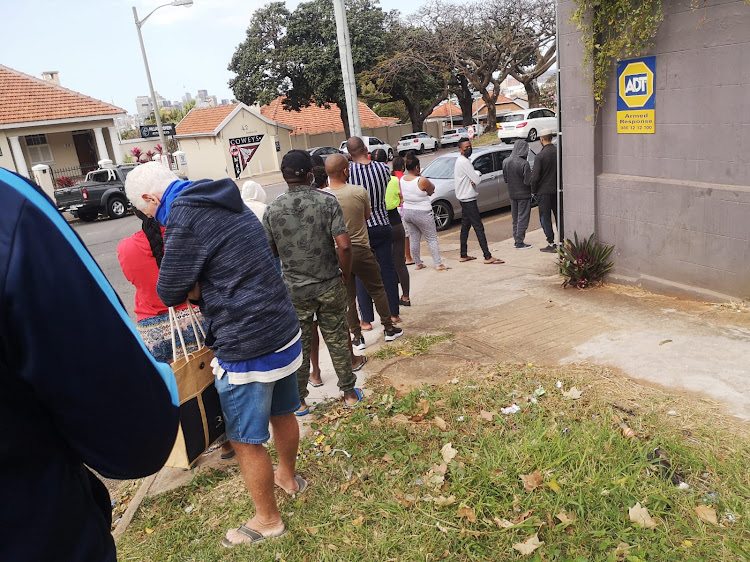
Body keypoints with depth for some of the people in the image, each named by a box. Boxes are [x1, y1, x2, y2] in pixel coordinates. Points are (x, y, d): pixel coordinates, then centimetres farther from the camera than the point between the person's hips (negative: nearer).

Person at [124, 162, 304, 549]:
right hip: (285, 331, 9)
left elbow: (170, 293, -10)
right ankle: (288, 477, 50)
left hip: (247, 349, -9)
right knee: (281, 413, 27)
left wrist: (189, 287, 10)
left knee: (246, 441, 10)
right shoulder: (230, 204, 11)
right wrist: (200, 287, 5)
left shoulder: (185, 215, -17)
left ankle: (267, 520, 29)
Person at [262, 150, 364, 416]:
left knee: (299, 346, 13)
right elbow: (344, 245, -17)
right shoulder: (327, 201, -10)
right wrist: (345, 273, -2)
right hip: (329, 286, -1)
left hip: (295, 290, 1)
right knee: (337, 340, 13)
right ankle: (349, 393, 26)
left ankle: (298, 402, 26)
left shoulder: (273, 209, -5)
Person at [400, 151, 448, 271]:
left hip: (407, 212, 6)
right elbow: (432, 189, -4)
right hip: (422, 214, -6)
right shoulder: (422, 181, -22)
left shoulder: (402, 179, -2)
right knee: (432, 239, 5)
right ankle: (438, 264, 6)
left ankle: (418, 264, 23)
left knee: (414, 239, 16)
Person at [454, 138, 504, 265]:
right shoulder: (464, 162, -18)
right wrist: (476, 178, 1)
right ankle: (488, 257, -11)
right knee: (479, 227, -11)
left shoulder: (460, 161, 14)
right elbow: (477, 180, -22)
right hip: (468, 199, -11)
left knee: (465, 226, 14)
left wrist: (473, 179, -6)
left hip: (464, 198, 11)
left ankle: (463, 255, 20)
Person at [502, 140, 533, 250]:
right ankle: (520, 243, 5)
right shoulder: (524, 163, -21)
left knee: (515, 219, 16)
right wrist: (532, 173, -2)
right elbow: (528, 182, -20)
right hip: (523, 195, -6)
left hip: (512, 194, 6)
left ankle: (516, 240, 22)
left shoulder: (506, 162, -2)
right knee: (523, 218, 3)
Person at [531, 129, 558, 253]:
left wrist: (533, 190, -2)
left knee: (545, 218, 2)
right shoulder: (558, 153, 1)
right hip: (557, 190, 5)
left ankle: (551, 244, 2)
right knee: (558, 216, 14)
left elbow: (535, 176, -16)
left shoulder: (540, 156, -14)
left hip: (544, 191, -5)